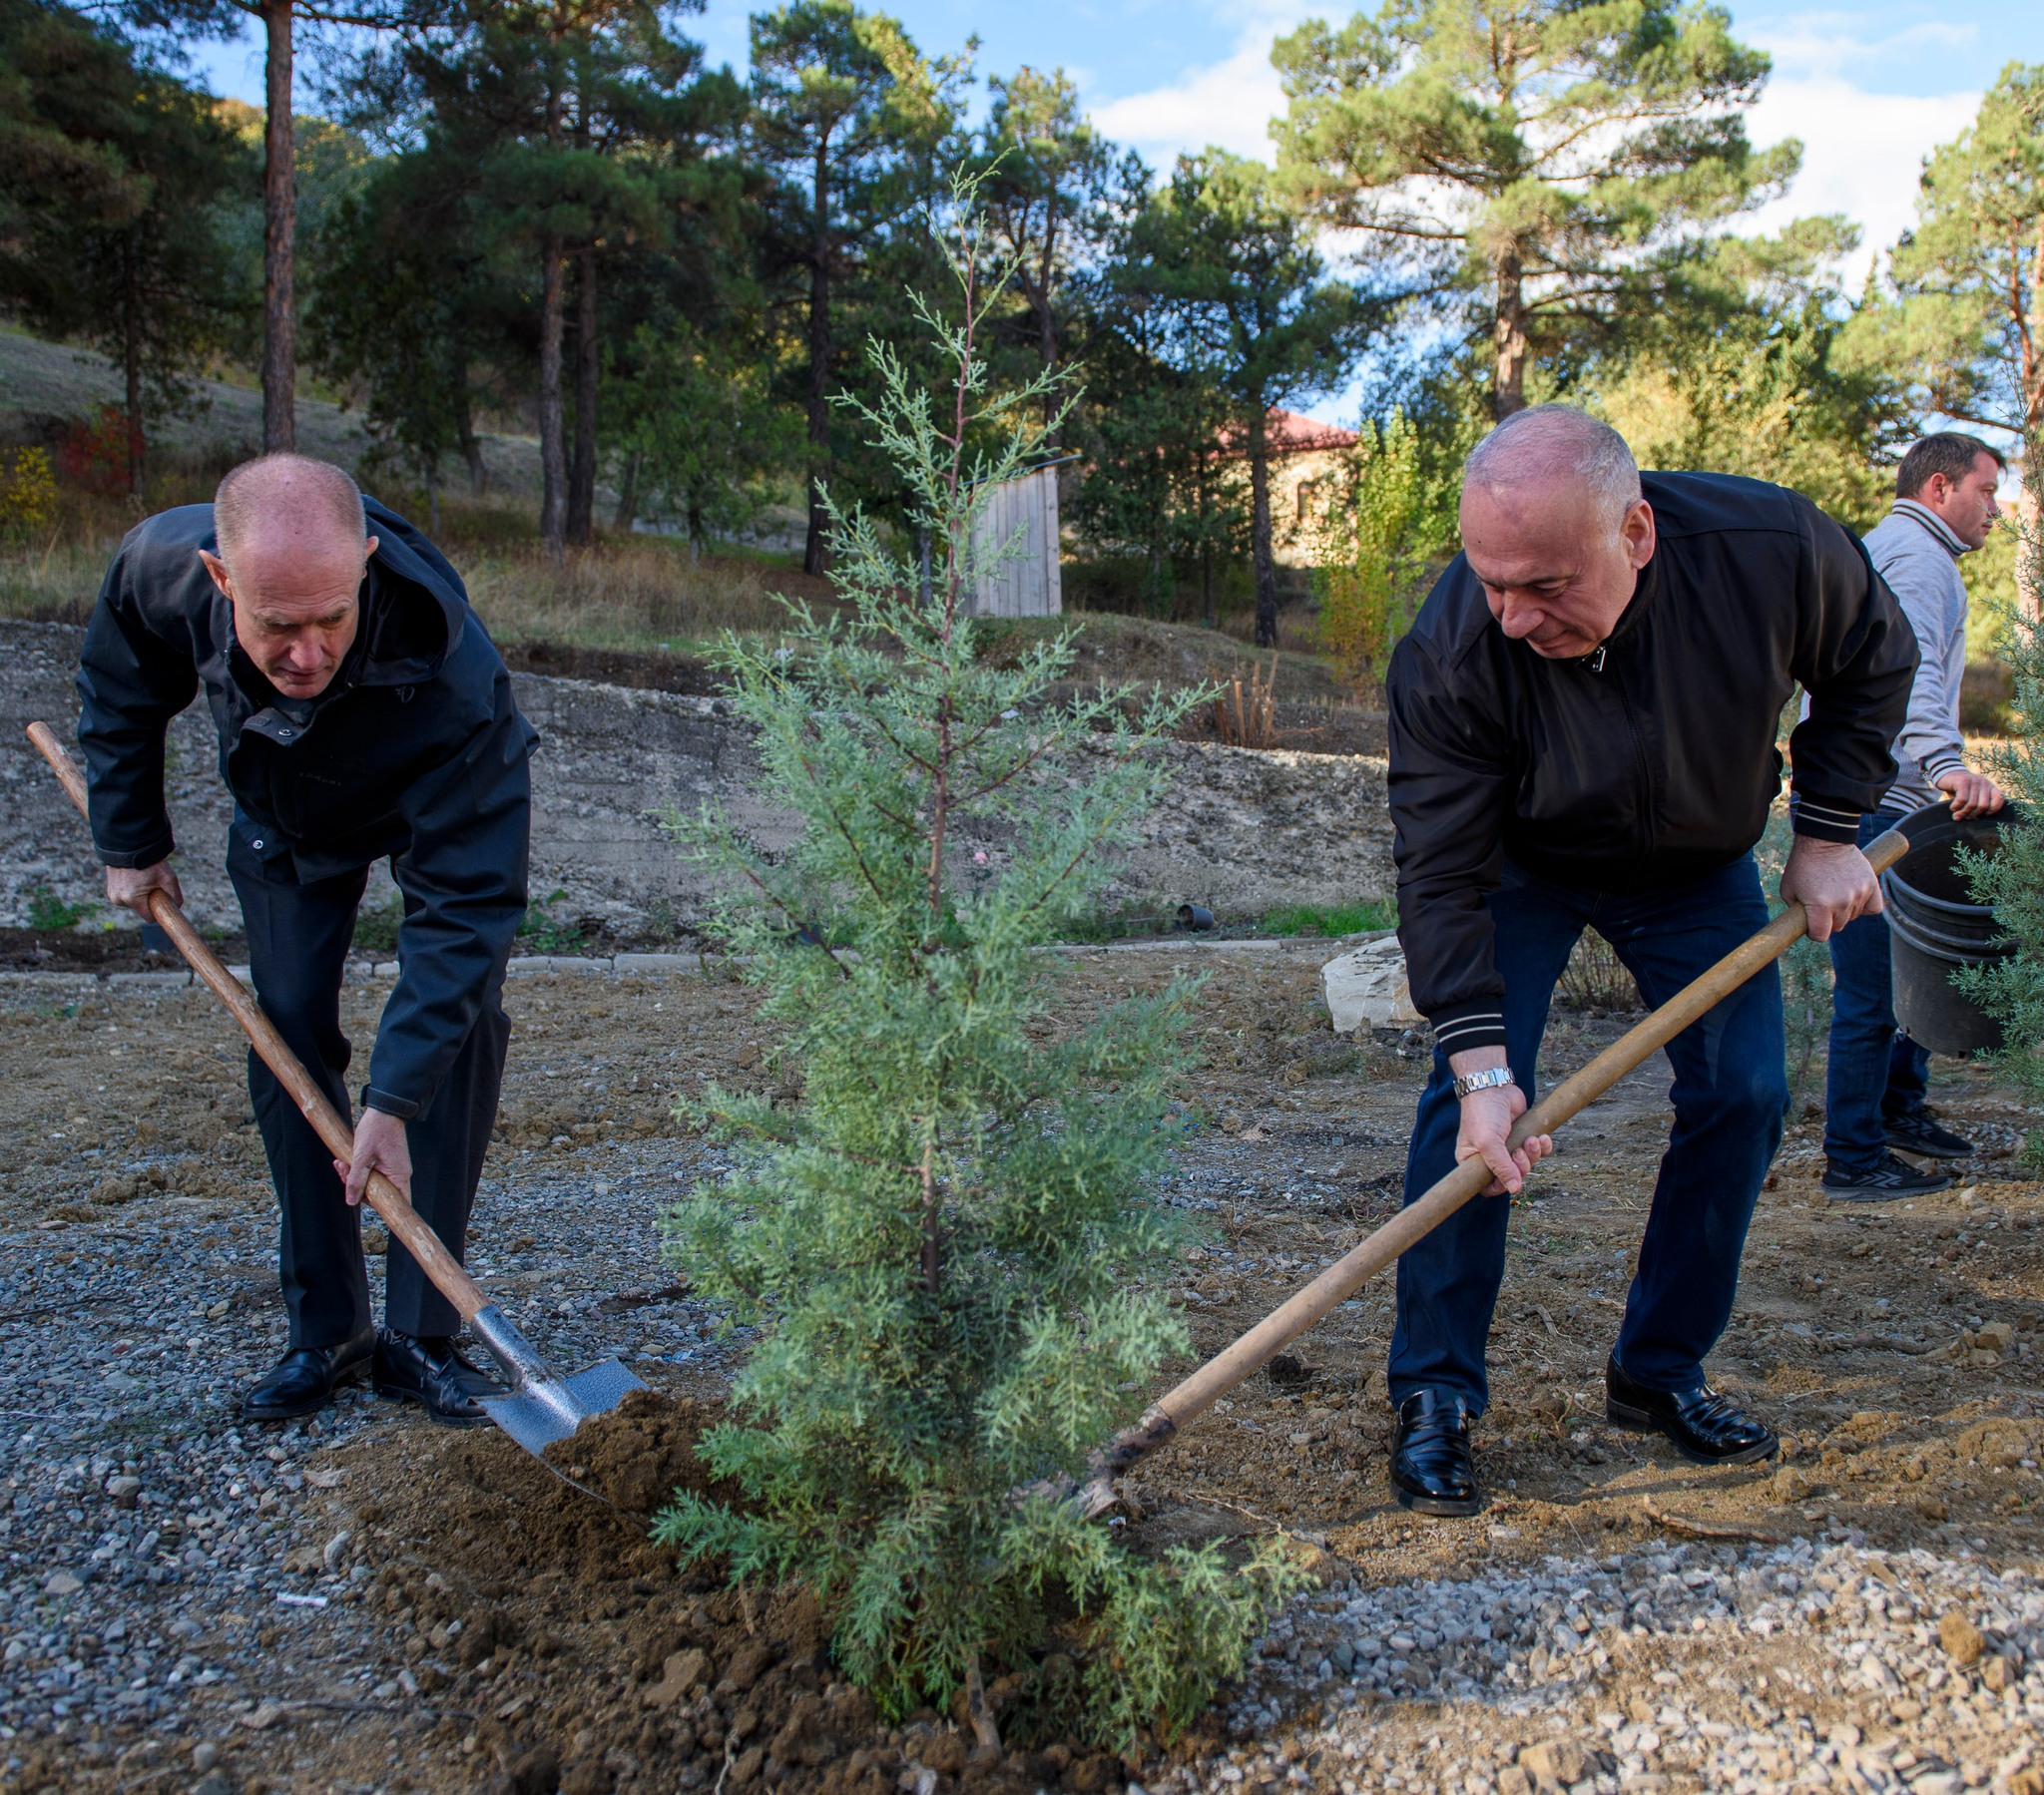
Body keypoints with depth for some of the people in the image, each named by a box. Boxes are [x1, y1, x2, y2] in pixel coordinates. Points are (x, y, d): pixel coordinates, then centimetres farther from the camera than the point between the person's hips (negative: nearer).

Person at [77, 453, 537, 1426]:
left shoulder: (453, 675, -45)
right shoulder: (162, 563, -33)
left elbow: (461, 903, -41)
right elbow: (118, 691, -6)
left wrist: (395, 1100, -42)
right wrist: (129, 844, -1)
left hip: (446, 806, -3)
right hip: (286, 817, 3)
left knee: (461, 1020, -17)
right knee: (288, 1032, -5)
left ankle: (418, 1334, -6)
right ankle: (326, 1331, 6)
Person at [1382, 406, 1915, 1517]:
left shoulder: (1776, 550, -31)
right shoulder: (1451, 653, -35)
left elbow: (1870, 662, -8)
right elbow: (1442, 873, -30)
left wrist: (1828, 832, -10)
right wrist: (1481, 1062, -37)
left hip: (1697, 864, 3)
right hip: (1525, 865, -2)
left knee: (1742, 1097, -2)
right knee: (1467, 1099, -15)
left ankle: (1659, 1373, 14)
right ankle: (1434, 1395, -2)